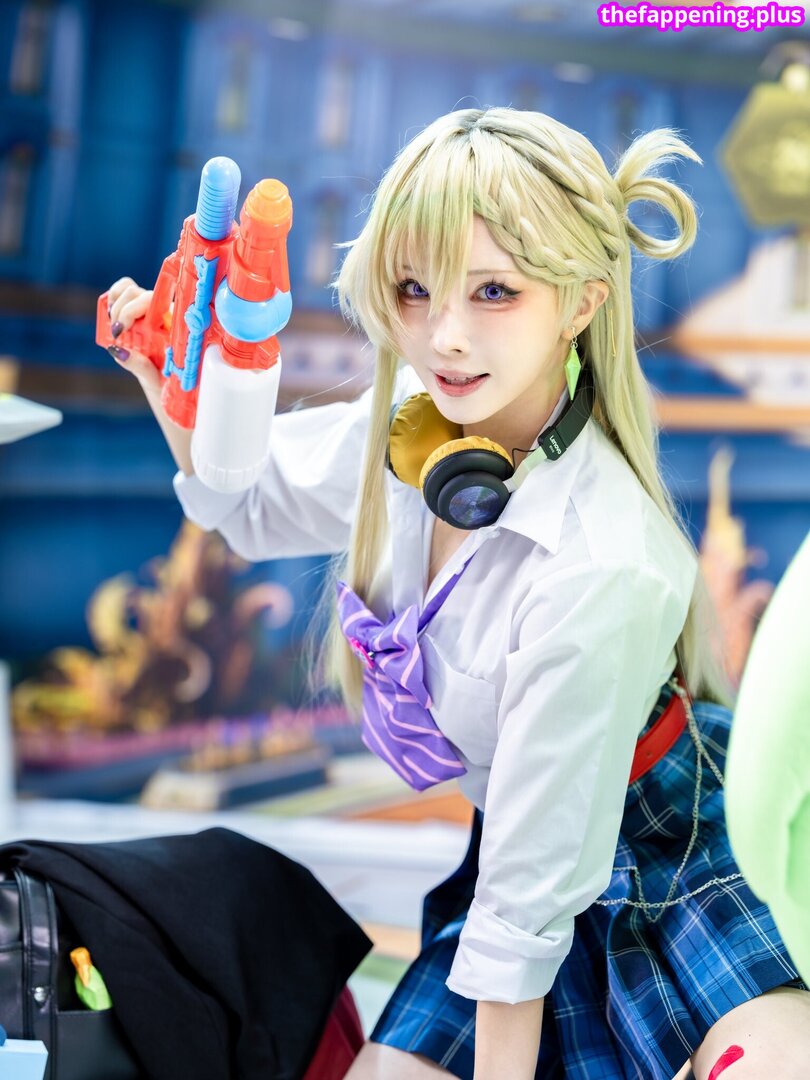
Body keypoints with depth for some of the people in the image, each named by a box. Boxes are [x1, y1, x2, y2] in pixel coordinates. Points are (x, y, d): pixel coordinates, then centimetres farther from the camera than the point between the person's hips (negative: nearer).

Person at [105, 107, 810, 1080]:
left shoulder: (602, 574, -33)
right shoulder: (412, 424, -12)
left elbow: (531, 894, -24)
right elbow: (250, 502, 10)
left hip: (659, 847, -6)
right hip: (514, 834, 7)